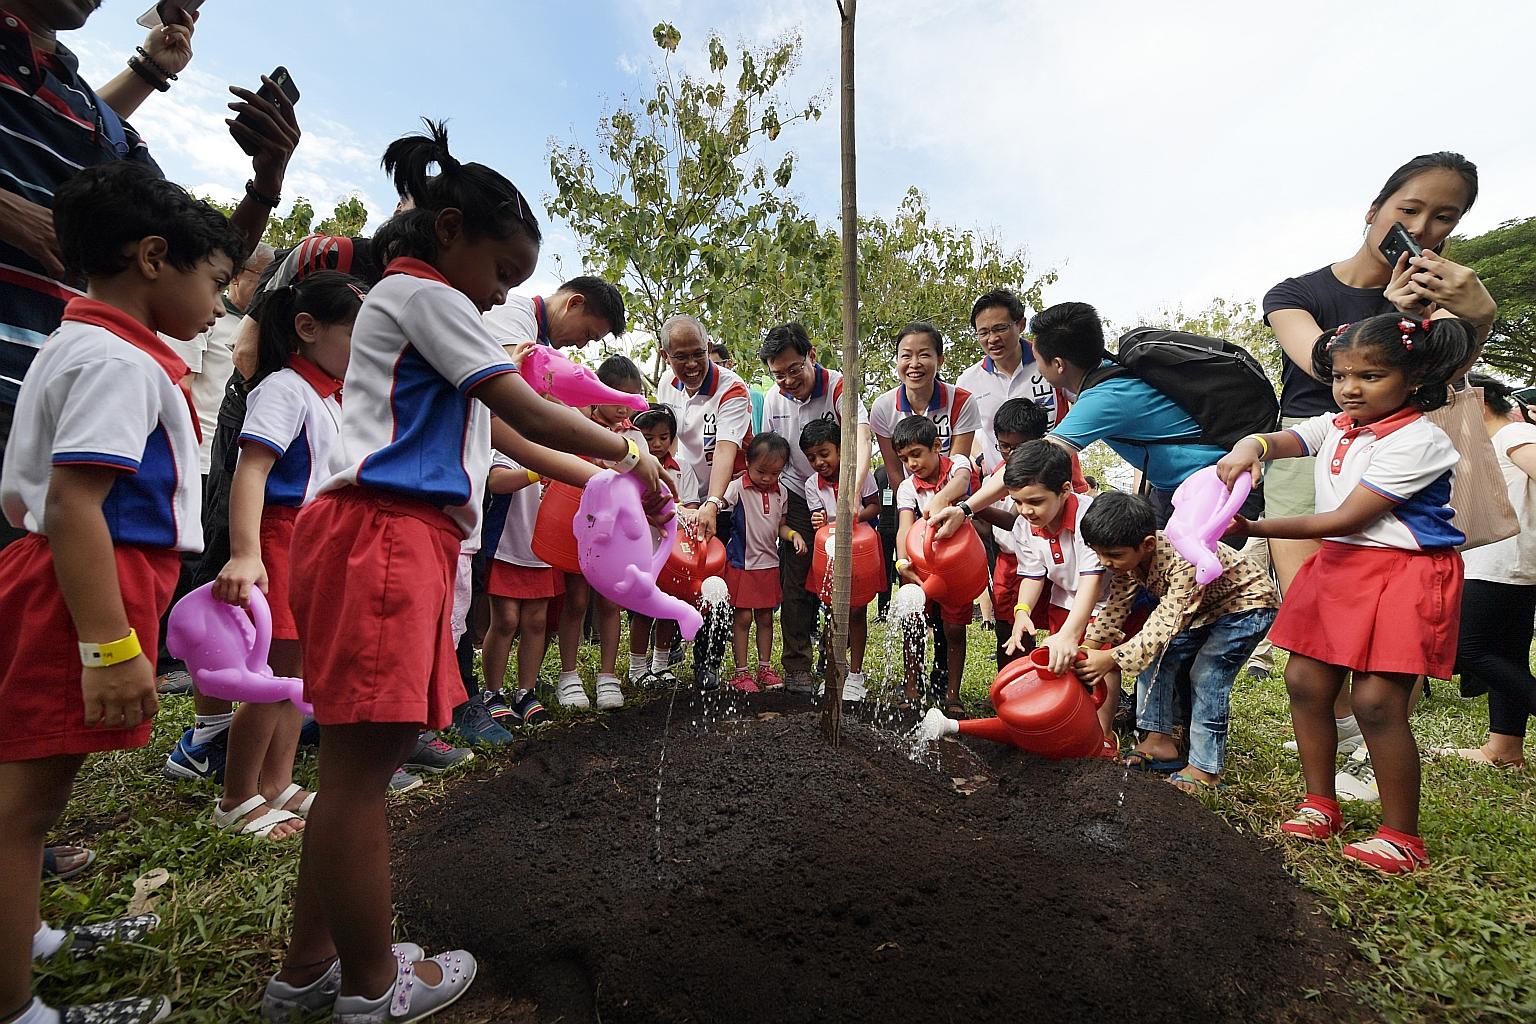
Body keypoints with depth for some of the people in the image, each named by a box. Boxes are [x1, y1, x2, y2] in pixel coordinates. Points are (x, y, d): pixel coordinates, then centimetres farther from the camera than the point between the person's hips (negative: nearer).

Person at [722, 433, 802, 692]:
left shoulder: (781, 491, 5)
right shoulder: (738, 487, -11)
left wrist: (793, 534, -6)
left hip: (769, 563, 5)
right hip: (742, 562, -5)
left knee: (765, 617, 12)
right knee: (743, 617, -1)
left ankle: (765, 668, 25)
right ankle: (741, 671, 12)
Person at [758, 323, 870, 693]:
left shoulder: (839, 388, -17)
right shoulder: (773, 399, -3)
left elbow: (862, 441, -32)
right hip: (798, 499, 3)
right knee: (796, 585, -1)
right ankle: (797, 666, 10)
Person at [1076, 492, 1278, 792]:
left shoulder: (1185, 560, -41)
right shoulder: (1130, 556, -17)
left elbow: (1165, 624, -43)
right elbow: (1115, 608, -11)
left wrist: (1110, 659, -49)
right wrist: (1087, 648, -23)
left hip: (1247, 604, -8)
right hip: (1202, 608, 8)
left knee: (1207, 677, -15)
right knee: (1154, 658, -3)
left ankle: (1206, 768, -3)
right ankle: (1159, 739, 6)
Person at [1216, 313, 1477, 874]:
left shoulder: (1417, 440, -16)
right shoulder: (1336, 427, 7)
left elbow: (1347, 519, -21)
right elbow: (1283, 439, -7)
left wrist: (1256, 528, -26)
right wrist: (1251, 445, -33)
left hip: (1403, 574, -7)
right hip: (1339, 566, 8)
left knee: (1377, 700, -10)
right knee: (1305, 681, 6)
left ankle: (1401, 837, 7)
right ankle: (1320, 806, 20)